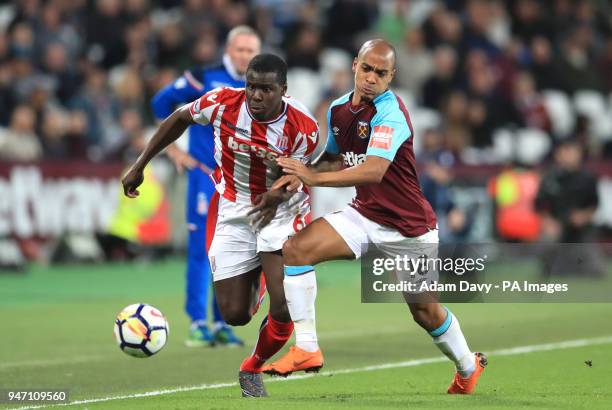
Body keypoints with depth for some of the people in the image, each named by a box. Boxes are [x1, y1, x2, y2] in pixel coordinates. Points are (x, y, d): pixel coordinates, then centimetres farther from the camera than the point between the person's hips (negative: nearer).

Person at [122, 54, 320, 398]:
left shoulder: (303, 126, -21)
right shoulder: (222, 103, -19)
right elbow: (179, 119, 0)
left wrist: (278, 195, -35)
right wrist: (139, 166, 4)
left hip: (281, 211, -1)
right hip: (232, 212, 2)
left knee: (285, 307, -19)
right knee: (235, 315, 1)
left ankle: (253, 370, 11)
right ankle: (253, 282, 41)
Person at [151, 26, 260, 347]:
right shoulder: (205, 79, -5)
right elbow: (161, 102, 4)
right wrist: (172, 147, 1)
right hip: (205, 176, -4)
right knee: (201, 248, -8)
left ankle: (221, 324, 14)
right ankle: (197, 323, -3)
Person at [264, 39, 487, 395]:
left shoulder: (390, 113, -24)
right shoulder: (338, 109, 1)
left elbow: (374, 171, -38)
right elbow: (336, 160, 15)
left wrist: (314, 177, -43)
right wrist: (301, 172, -6)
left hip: (410, 226, -6)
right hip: (364, 215, 6)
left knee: (426, 313, 6)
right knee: (295, 249, -16)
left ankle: (468, 368, 36)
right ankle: (307, 349, -12)